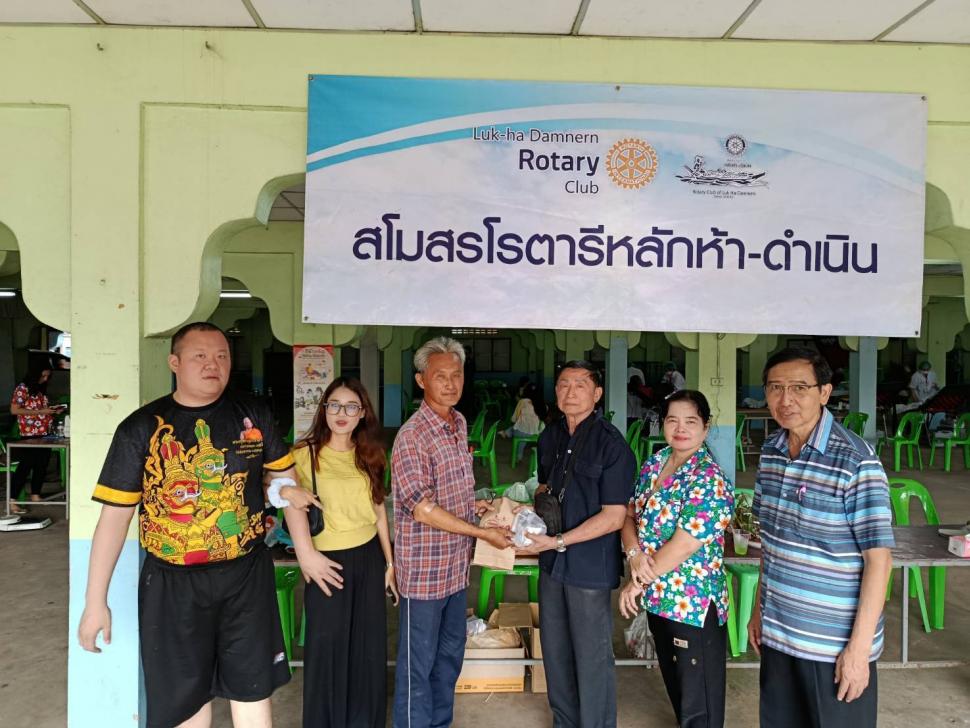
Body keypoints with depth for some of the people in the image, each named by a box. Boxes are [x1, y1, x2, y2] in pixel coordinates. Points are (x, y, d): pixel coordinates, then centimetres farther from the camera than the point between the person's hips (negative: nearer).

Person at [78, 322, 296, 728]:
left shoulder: (253, 416, -1)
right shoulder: (140, 429, -6)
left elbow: (287, 479, 7)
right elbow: (114, 515, -4)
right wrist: (95, 601, -4)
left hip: (247, 575, 1)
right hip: (173, 584, -1)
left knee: (253, 692, 12)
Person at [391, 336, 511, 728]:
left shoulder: (459, 423, 6)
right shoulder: (412, 435, -20)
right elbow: (423, 509, -22)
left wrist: (475, 505, 3)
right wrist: (484, 533, -18)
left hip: (456, 565, 8)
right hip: (424, 568, -8)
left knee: (451, 652, 21)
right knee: (418, 663, 8)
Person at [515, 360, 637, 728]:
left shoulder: (610, 443, -16)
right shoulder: (550, 437, 4)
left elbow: (614, 517, -17)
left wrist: (558, 541, -20)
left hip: (590, 566, -6)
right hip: (552, 562, 7)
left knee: (592, 658, 7)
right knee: (555, 651, 19)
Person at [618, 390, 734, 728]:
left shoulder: (710, 481, -20)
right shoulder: (654, 463, 3)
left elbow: (681, 547, -22)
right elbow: (630, 514, 6)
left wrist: (638, 584, -13)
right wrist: (634, 553, -13)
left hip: (694, 604, -7)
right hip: (659, 598, 7)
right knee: (674, 685, 25)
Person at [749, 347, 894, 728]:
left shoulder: (855, 461, -18)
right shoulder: (770, 451, 1)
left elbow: (879, 558, -17)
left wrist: (859, 646, -18)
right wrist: (759, 608, 12)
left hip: (835, 644, -6)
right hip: (776, 633, 6)